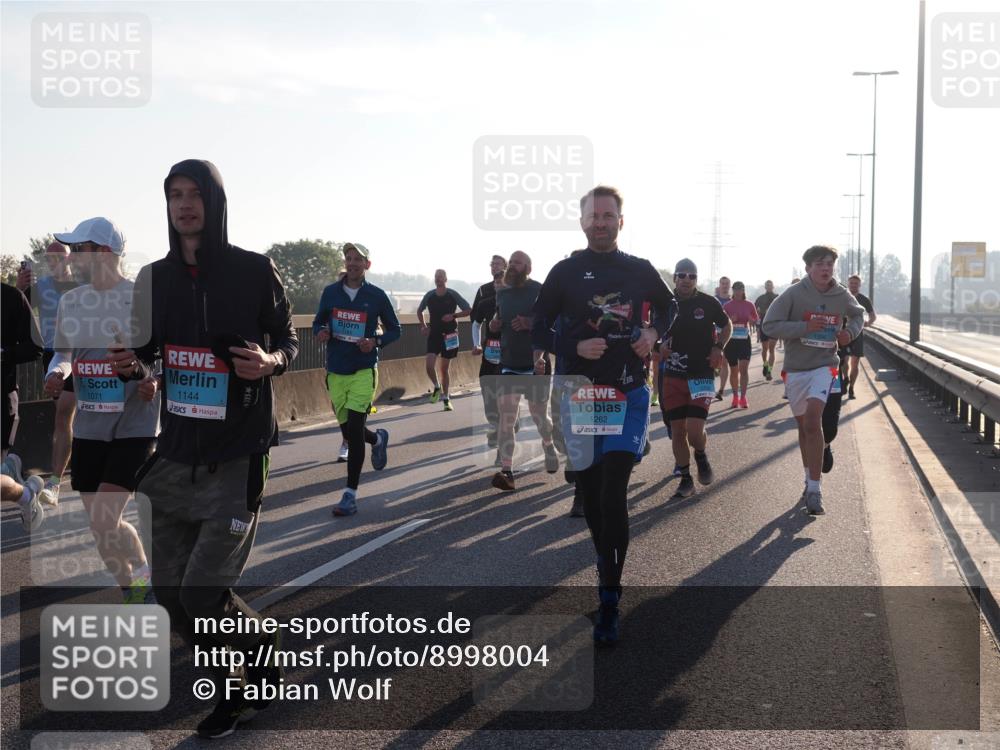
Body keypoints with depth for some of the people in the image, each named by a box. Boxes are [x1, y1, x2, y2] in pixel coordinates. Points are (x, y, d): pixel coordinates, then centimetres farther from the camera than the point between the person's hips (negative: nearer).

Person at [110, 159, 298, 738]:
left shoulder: (255, 271, -7)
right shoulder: (159, 277, 5)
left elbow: (289, 341, 2)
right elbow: (154, 352, 14)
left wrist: (271, 361, -20)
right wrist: (136, 365, -8)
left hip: (237, 453, -5)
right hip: (178, 451, 5)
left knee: (203, 593, -10)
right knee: (171, 589, 8)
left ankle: (267, 655, 22)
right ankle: (234, 691, 30)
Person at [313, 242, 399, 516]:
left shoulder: (376, 296, -2)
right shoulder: (331, 292, 4)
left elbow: (394, 329, 7)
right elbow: (318, 322, 14)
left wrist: (376, 342, -13)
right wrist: (322, 333, -10)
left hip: (364, 370, -3)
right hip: (335, 370, 3)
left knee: (354, 430, -11)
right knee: (348, 430, 11)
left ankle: (350, 494, -4)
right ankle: (377, 439, 47)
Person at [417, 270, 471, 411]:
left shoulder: (453, 295, -5)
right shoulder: (429, 295, 2)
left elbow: (468, 310, -2)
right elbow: (419, 311, 19)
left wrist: (453, 316, -15)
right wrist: (423, 325, 5)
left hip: (449, 335, -1)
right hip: (434, 334, 1)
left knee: (444, 368, 4)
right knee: (430, 365, -14)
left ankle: (446, 398, 16)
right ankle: (437, 387, 14)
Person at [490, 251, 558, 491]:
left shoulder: (540, 291, -7)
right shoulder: (502, 293, 11)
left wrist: (531, 323, -24)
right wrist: (494, 324, 4)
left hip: (536, 365, -4)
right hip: (509, 365, 4)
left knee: (539, 414, 10)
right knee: (506, 418, -9)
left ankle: (548, 445, 43)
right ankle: (507, 471, -11)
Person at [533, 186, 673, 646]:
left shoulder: (640, 271, 5)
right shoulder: (566, 272, 2)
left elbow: (667, 306, 24)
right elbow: (540, 328, 4)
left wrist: (653, 333, 3)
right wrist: (574, 349, -14)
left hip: (628, 392, -1)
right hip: (580, 392, 1)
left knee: (612, 495, -12)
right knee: (590, 493, 9)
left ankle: (609, 600, -10)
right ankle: (607, 568, 31)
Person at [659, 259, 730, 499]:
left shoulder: (708, 303, -2)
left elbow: (727, 326, 14)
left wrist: (718, 348, -2)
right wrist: (660, 346, -8)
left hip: (702, 374, -2)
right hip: (673, 376, 2)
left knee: (694, 429, -12)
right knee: (677, 430, 3)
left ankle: (701, 457, 22)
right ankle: (685, 479, 17)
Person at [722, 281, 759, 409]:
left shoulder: (749, 305, 2)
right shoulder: (727, 305, 1)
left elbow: (756, 320, 9)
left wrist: (752, 321, -14)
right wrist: (730, 321, -17)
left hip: (744, 340, 0)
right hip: (731, 340, 1)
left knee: (744, 368, -11)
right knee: (733, 370, 9)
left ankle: (743, 397, -11)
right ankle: (735, 396, 23)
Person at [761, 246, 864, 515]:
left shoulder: (842, 296, 1)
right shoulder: (793, 294, -8)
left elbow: (858, 314, 23)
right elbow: (769, 326, -13)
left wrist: (850, 332, 2)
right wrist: (804, 327, -23)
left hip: (824, 366, -1)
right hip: (795, 369, 1)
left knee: (813, 420, -20)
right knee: (804, 425, 15)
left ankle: (814, 491, -19)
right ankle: (810, 479, 36)